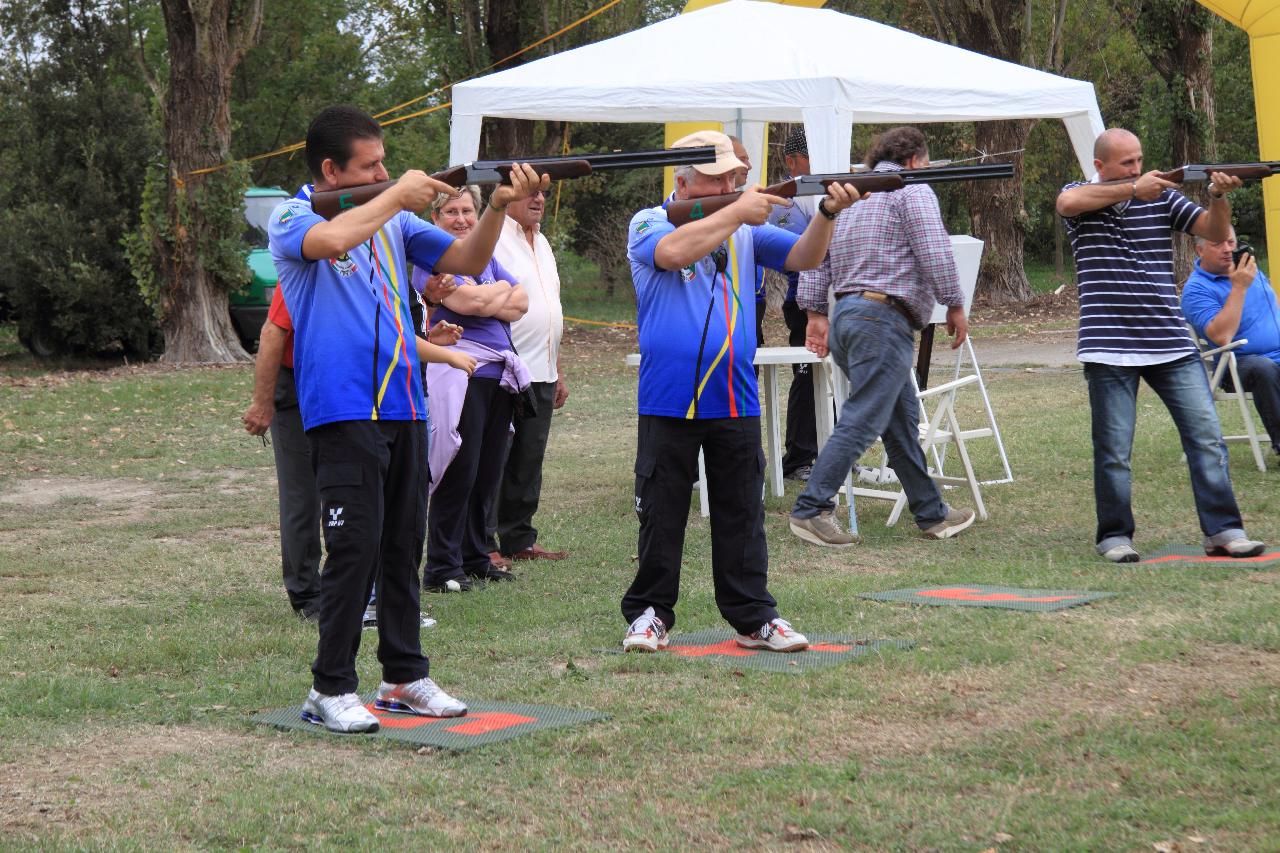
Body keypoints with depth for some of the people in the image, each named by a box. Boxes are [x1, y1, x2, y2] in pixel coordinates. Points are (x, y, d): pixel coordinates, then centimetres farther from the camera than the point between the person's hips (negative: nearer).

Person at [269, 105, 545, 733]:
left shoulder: (394, 220, 14)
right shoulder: (292, 219, -4)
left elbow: (467, 262, 12)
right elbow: (332, 240, -27)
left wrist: (499, 206, -5)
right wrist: (399, 195, -17)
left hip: (403, 405, 6)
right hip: (342, 409, -6)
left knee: (404, 546, 10)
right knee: (355, 547, -10)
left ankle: (405, 677, 20)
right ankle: (331, 688, -1)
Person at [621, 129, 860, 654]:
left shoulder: (746, 230, 12)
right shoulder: (649, 223, 0)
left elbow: (803, 258, 2)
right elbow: (674, 253, -22)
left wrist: (827, 214, -16)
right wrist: (736, 212, -19)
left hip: (735, 401, 4)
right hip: (668, 401, -3)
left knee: (741, 513, 7)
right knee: (662, 512, 4)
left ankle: (753, 617, 13)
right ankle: (650, 612, 15)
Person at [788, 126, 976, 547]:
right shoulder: (913, 190, -2)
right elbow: (934, 253, -12)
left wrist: (816, 311, 14)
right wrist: (954, 305, -4)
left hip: (845, 312, 9)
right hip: (884, 317, -9)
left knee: (903, 419, 14)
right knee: (862, 422, -10)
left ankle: (931, 514, 18)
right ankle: (811, 510, -15)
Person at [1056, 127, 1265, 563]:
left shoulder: (1162, 197, 11)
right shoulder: (1082, 196, 4)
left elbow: (1216, 231, 7)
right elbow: (1068, 202, -20)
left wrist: (1218, 196, -14)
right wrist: (1133, 189, -20)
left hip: (1171, 344, 3)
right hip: (1110, 347, -3)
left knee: (1207, 436, -2)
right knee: (1114, 450, 1)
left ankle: (1222, 530, 3)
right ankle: (1114, 535, 13)